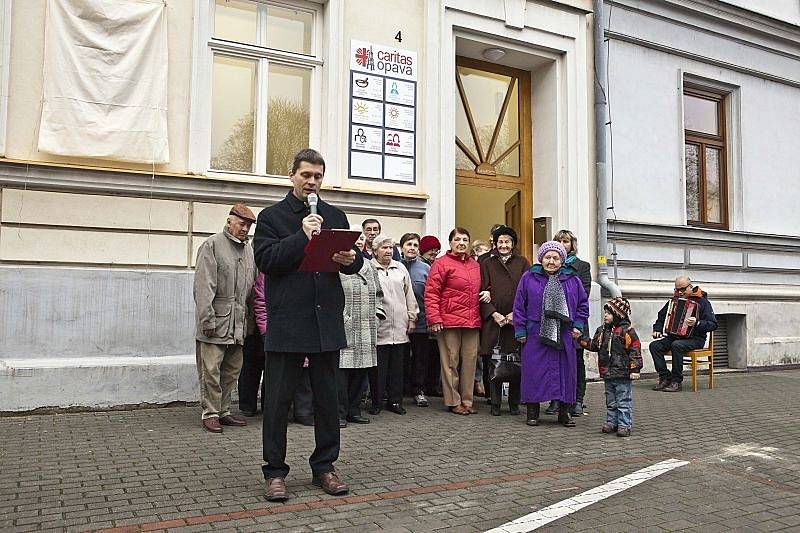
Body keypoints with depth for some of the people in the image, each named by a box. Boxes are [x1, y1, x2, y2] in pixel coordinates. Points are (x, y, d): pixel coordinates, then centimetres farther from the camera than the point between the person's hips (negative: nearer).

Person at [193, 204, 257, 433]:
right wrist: (207, 319, -16)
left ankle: (224, 411, 22)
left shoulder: (248, 249, 16)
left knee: (232, 370, 11)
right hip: (216, 323, -6)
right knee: (211, 370, -2)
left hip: (238, 324, 7)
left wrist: (249, 320, 13)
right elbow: (204, 287, -11)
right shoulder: (212, 245, -4)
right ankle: (210, 414, 8)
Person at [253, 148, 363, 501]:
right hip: (286, 321, -3)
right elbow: (265, 260, -9)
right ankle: (275, 471, 15)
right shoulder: (271, 216, 4)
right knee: (278, 398, 3)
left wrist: (350, 259, -10)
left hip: (327, 321, 4)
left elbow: (356, 259, 13)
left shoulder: (335, 216, 15)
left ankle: (324, 466, 23)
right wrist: (302, 236, -15)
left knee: (327, 397, 10)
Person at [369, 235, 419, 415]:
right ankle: (376, 402, 12)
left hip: (399, 328, 5)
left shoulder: (400, 269, 16)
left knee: (397, 366, 9)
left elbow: (409, 295, 18)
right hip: (378, 327, -4)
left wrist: (412, 318, 14)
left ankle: (395, 401, 18)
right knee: (378, 368, 1)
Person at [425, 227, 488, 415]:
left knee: (470, 361, 8)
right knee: (451, 362, 1)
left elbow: (479, 288, 34)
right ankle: (453, 402, 11)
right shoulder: (441, 264, -3)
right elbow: (431, 293, -8)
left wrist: (487, 293, 11)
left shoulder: (475, 265, 18)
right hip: (449, 322, -6)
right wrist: (434, 319, -15)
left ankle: (467, 401, 19)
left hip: (472, 322, 6)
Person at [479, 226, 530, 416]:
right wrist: (494, 314, -9)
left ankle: (514, 402, 15)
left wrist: (516, 313, -8)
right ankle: (495, 403, 9)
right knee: (494, 364, 0)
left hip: (517, 320, 0)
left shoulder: (522, 263, 9)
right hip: (493, 321, 0)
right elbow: (482, 292, 3)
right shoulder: (487, 264, 9)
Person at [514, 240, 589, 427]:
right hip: (535, 335, -2)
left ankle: (564, 412, 19)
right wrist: (520, 331, -2)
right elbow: (519, 306, 2)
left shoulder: (572, 280, 9)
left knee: (565, 371, 6)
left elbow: (583, 305, 15)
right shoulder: (529, 278, 2)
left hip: (564, 336, 2)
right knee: (534, 372, 0)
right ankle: (532, 411, 13)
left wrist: (578, 326, 3)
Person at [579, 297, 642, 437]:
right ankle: (611, 422, 25)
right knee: (610, 401, 16)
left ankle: (624, 425, 7)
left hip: (622, 374, -7)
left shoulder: (627, 331, -12)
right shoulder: (602, 330, 10)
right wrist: (581, 339, 10)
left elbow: (635, 350, -13)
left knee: (623, 401, 1)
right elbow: (594, 345, 19)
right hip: (607, 373, 7)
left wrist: (634, 369, -16)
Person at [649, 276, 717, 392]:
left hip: (695, 339, -6)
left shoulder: (702, 301, -3)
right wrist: (657, 329, 9)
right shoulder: (674, 301, 16)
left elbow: (713, 325, -10)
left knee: (676, 345, -36)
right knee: (654, 345, -17)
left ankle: (676, 382, -26)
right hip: (674, 337, 6)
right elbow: (661, 317, 26)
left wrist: (697, 323, -27)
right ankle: (665, 377, -15)